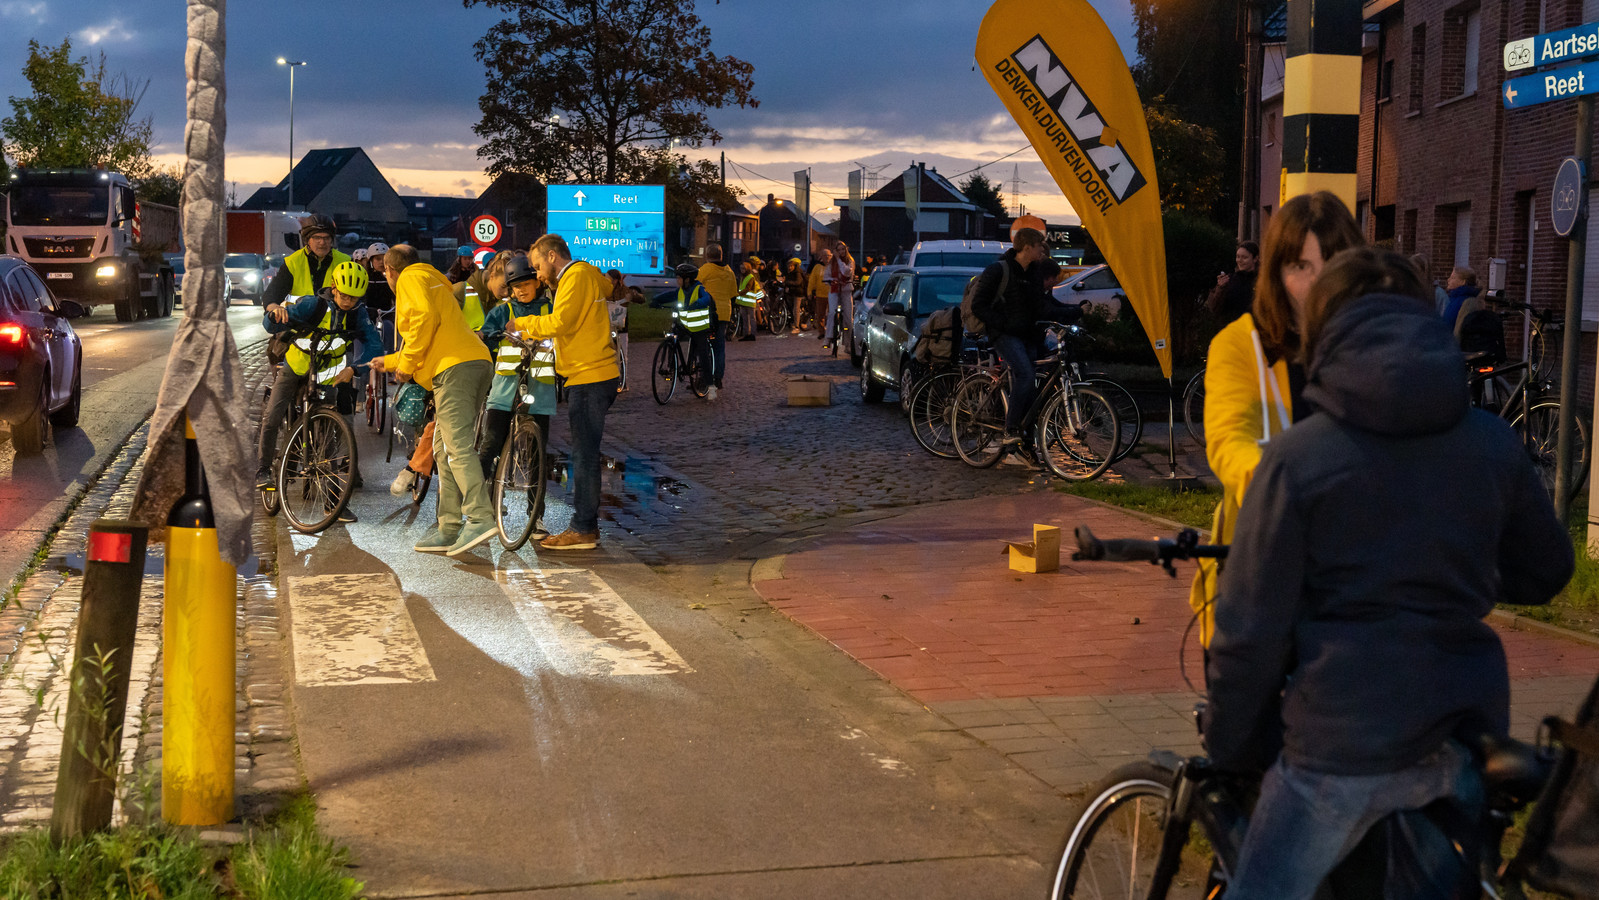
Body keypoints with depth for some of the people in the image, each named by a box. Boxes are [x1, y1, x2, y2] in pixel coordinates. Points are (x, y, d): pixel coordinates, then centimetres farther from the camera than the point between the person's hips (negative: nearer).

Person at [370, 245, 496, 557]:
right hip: (476, 363, 10)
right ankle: (449, 529, 9)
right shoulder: (434, 282, 35)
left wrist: (407, 361, -7)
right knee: (444, 451, 10)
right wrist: (390, 362, 51)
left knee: (457, 446, -18)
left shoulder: (411, 278, 6)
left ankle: (480, 517, -30)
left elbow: (425, 317, -15)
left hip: (455, 367, -10)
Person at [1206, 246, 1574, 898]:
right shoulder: (1494, 444, 1)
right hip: (1469, 732, 5)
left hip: (1343, 743, -5)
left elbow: (1250, 630, -9)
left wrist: (1232, 749, 4)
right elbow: (1544, 572, 15)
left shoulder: (1296, 457, -10)